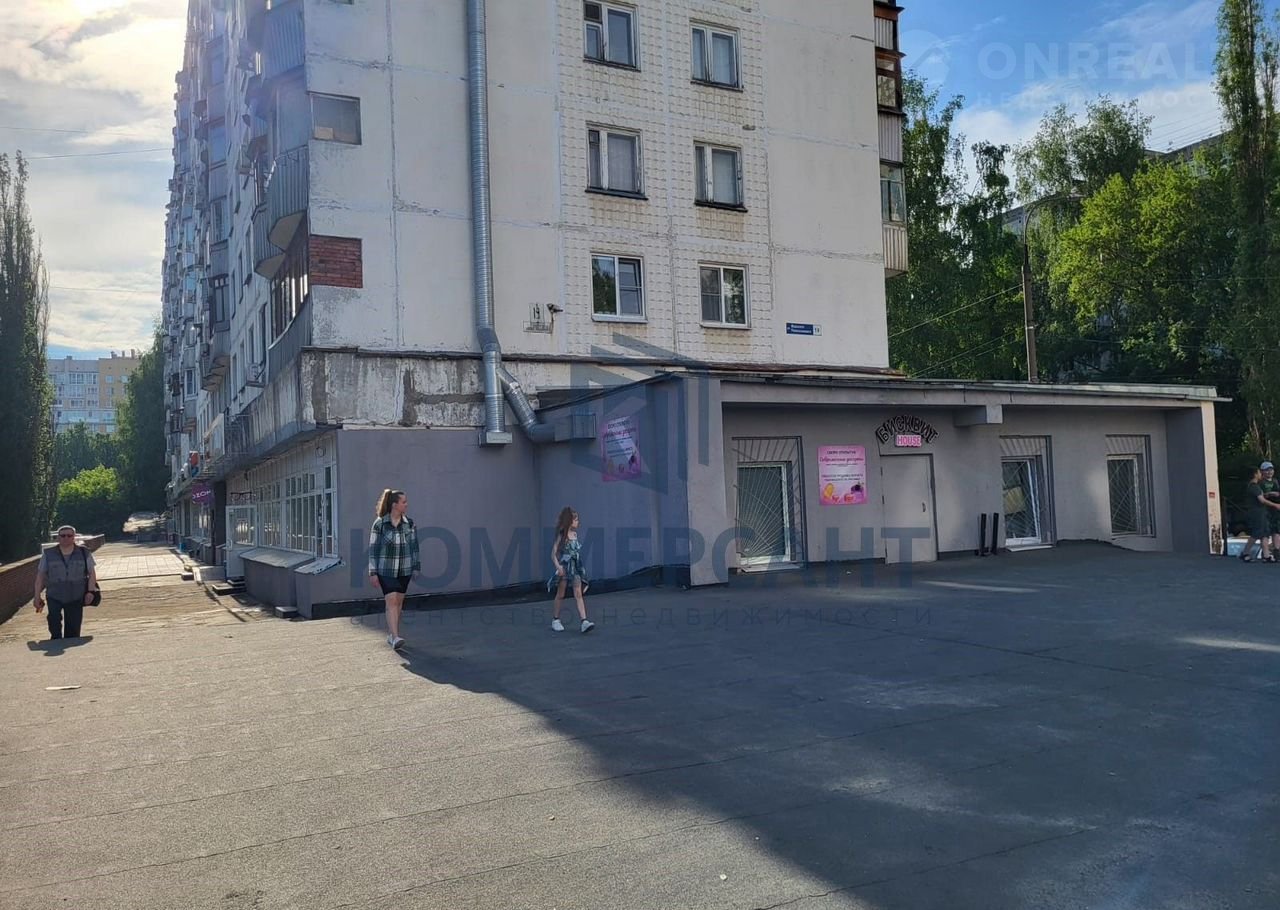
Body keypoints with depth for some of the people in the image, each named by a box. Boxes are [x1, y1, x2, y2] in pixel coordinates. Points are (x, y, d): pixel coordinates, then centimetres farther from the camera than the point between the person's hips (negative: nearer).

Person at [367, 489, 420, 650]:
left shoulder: (409, 523, 2)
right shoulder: (379, 524, -9)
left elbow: (414, 546, 8)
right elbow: (373, 549, -6)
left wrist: (416, 567, 7)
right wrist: (373, 573, -7)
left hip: (404, 570, 4)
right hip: (386, 570, -4)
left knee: (398, 602, 9)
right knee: (391, 602, -13)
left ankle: (391, 634, 22)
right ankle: (395, 638, -17)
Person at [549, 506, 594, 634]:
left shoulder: (575, 534, 8)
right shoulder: (561, 535, -7)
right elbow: (554, 553, -10)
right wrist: (558, 566, -24)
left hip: (576, 567, 4)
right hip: (564, 567, -4)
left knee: (578, 594, -6)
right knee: (560, 595, 7)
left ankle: (584, 621, -15)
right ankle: (555, 620, 21)